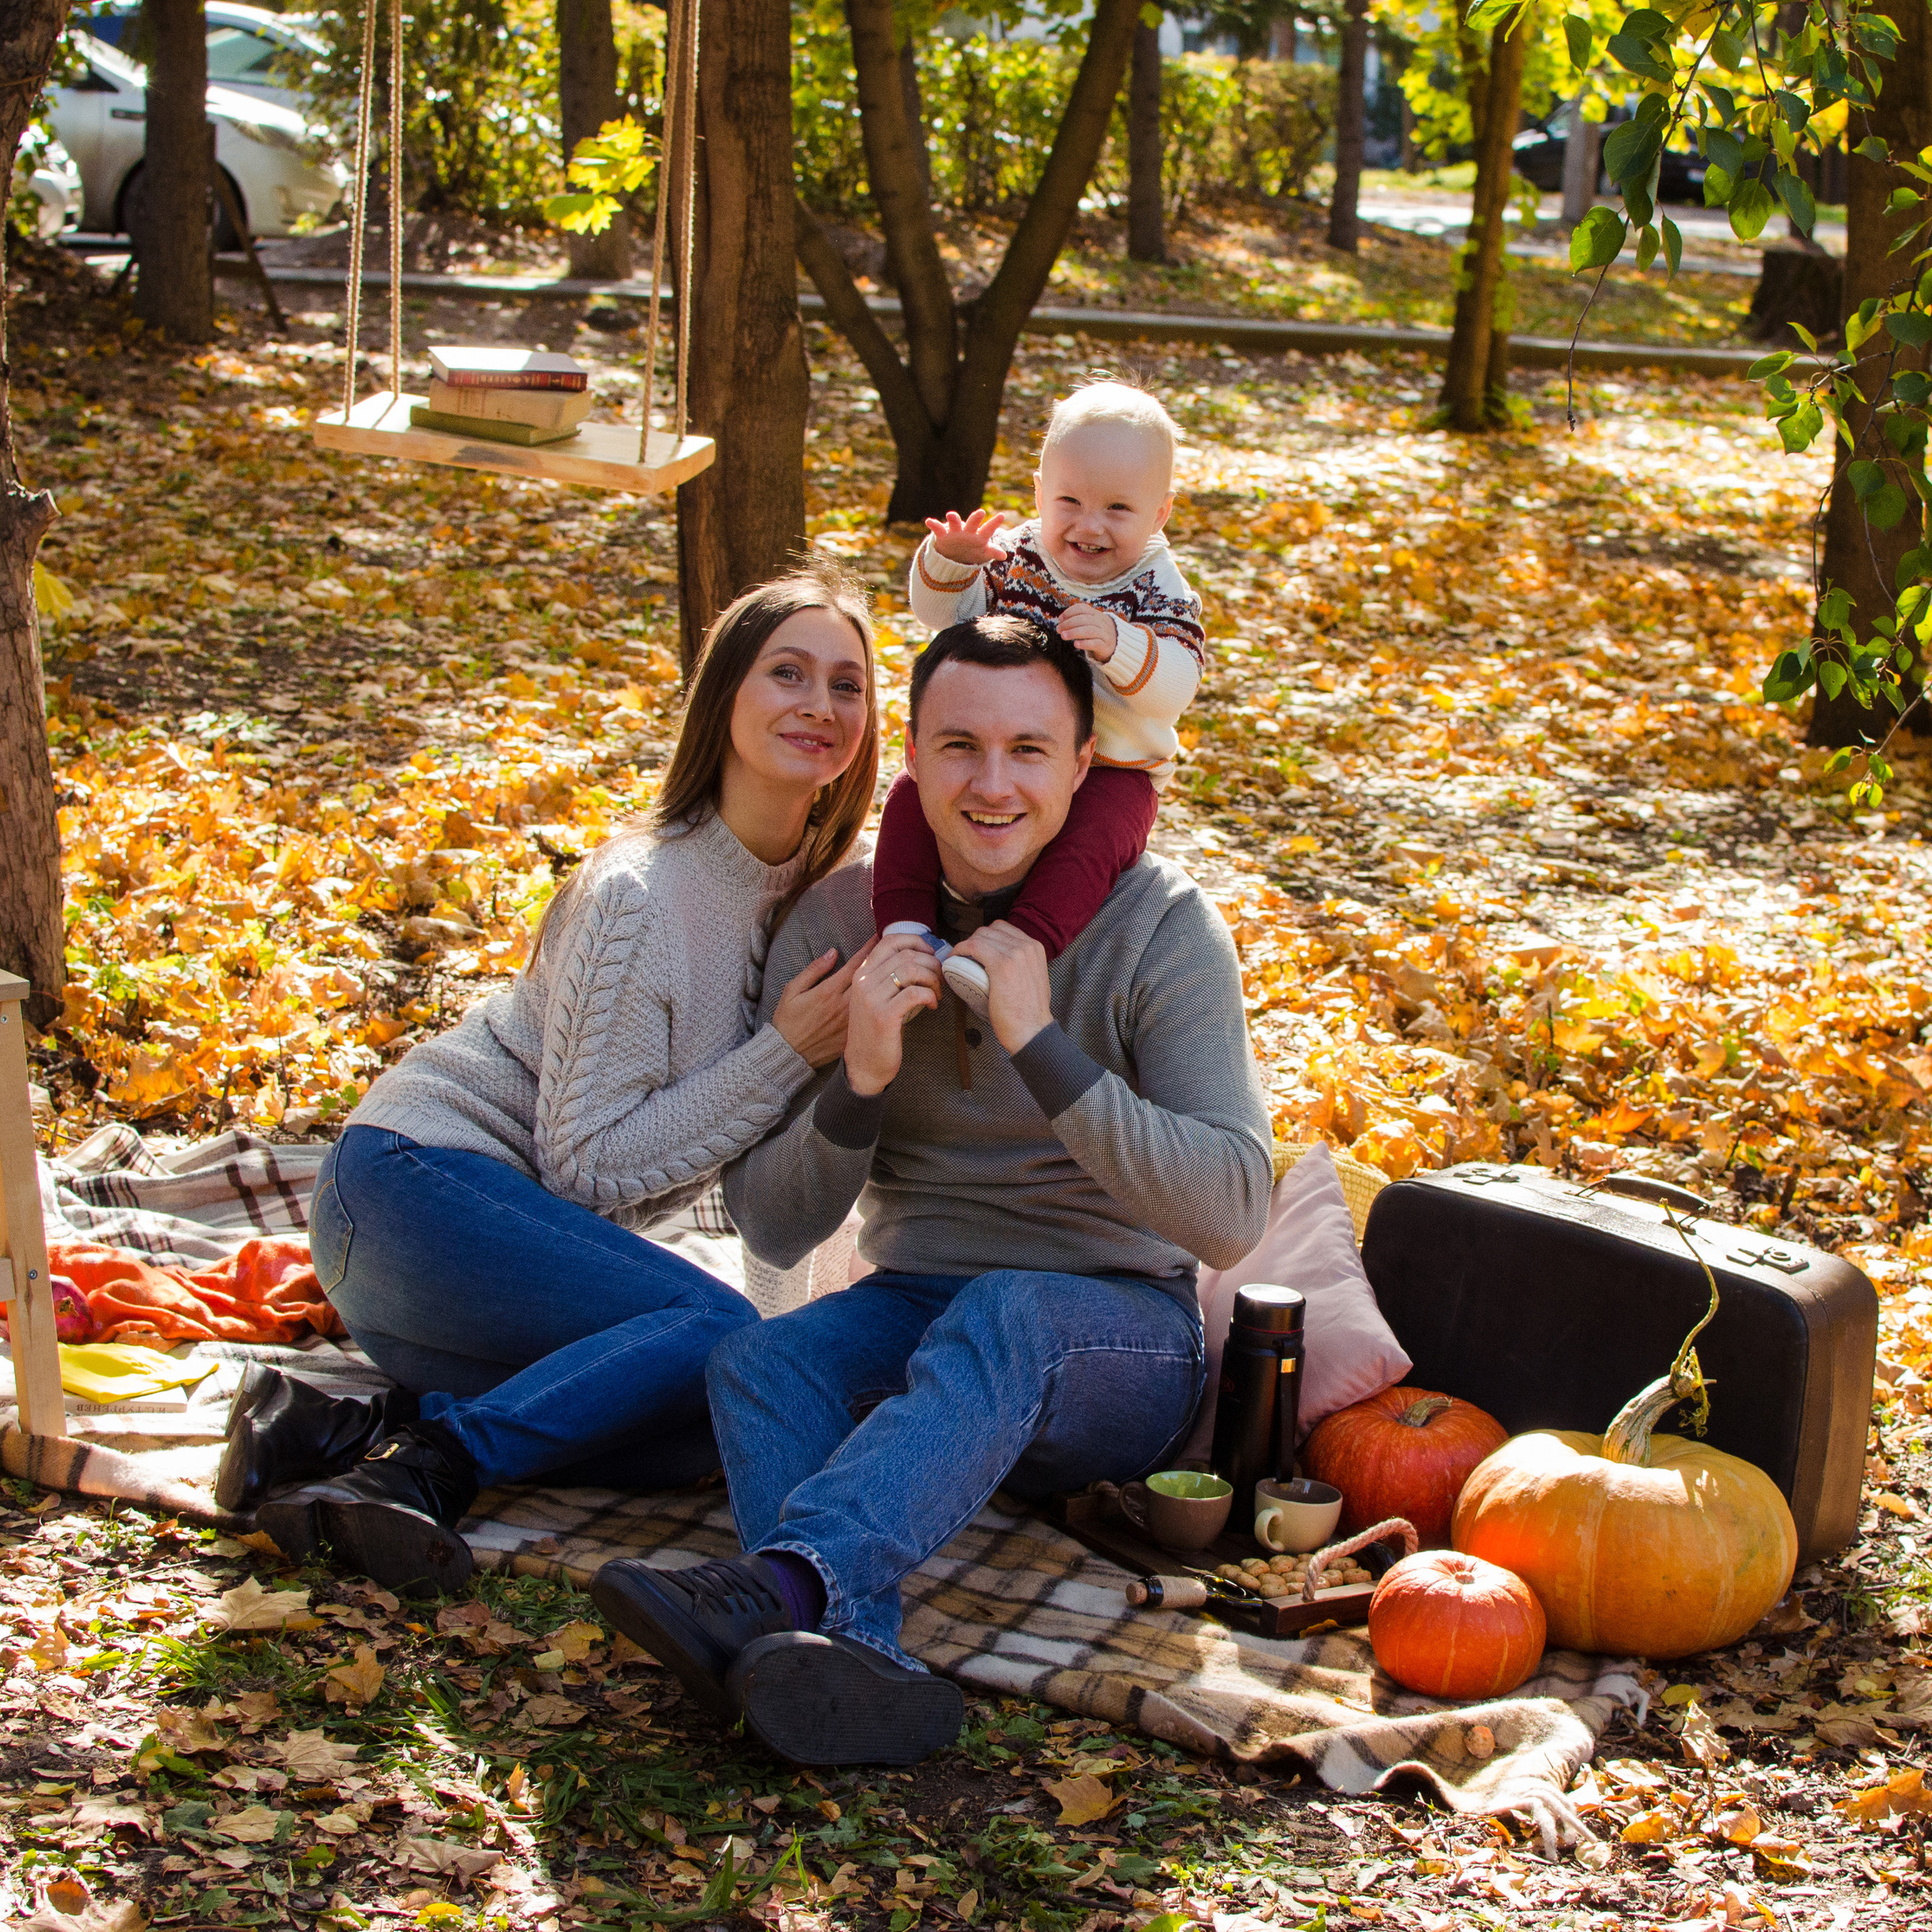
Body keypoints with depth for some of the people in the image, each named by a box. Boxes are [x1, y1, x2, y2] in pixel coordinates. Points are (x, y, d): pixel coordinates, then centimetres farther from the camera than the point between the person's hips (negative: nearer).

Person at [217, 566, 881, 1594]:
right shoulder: (637, 895, -17)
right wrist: (786, 1054, -19)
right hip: (417, 1186, -8)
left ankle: (345, 1432, -14)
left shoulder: (823, 886, 7)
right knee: (728, 1339, -25)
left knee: (732, 1424, -15)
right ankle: (417, 1471, -23)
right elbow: (591, 1164, -17)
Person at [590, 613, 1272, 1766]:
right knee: (759, 1360, -29)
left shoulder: (1161, 927, -9)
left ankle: (780, 1586, -59)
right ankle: (861, 1665, -54)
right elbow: (774, 1229, 0)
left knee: (1004, 1316, -38)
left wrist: (1039, 1043, -26)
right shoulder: (841, 923, 0)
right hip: (919, 1314, 4)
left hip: (1121, 1342, -3)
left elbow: (1230, 1218, -19)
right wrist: (859, 1076, -20)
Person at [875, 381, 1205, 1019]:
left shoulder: (1160, 593, -8)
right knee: (913, 793, -17)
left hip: (1110, 771, -4)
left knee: (1087, 844, -35)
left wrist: (1118, 645, -42)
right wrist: (946, 562, -15)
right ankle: (903, 922, -19)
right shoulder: (1013, 559, 4)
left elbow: (1174, 685, -22)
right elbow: (942, 613, 7)